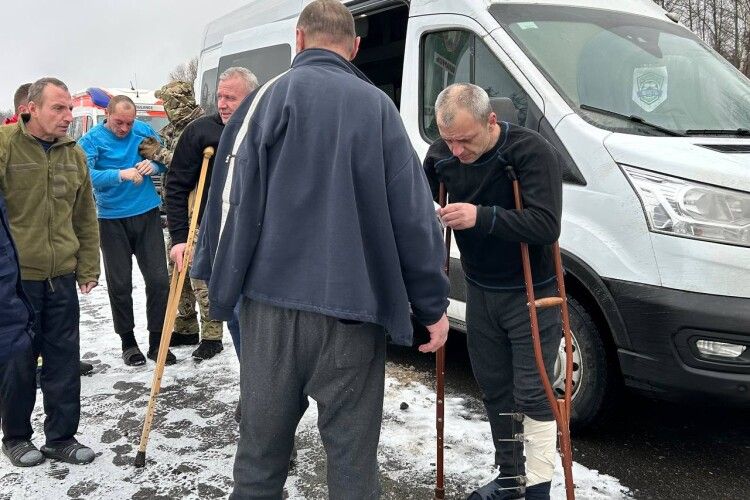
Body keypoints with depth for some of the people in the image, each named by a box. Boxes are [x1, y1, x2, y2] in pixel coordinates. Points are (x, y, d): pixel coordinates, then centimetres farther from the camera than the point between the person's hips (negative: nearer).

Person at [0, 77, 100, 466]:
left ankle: (61, 437, 23)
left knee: (65, 361, 9)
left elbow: (85, 218, 13)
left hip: (62, 277, 4)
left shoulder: (73, 154, 9)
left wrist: (88, 267, 10)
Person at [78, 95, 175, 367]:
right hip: (112, 220, -2)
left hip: (147, 215, 2)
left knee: (158, 279, 1)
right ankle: (128, 342, 21)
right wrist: (121, 174, -34)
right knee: (119, 284, 6)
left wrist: (153, 165, -11)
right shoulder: (91, 140, -7)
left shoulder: (144, 130, 3)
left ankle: (157, 341, 14)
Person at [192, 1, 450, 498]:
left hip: (272, 299, 1)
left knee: (262, 442, 14)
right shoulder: (377, 104, 3)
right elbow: (413, 213, 0)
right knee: (352, 448, 10)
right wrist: (433, 304, 6)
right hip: (352, 306, 0)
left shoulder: (269, 96, 3)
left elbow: (234, 199, -1)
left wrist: (219, 281, 9)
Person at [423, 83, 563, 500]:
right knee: (494, 390, 16)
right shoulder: (441, 155, -4)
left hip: (530, 295, -6)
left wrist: (482, 217, -38)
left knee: (532, 395, -2)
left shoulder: (533, 152, -21)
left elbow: (546, 226, -30)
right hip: (480, 292, 6)